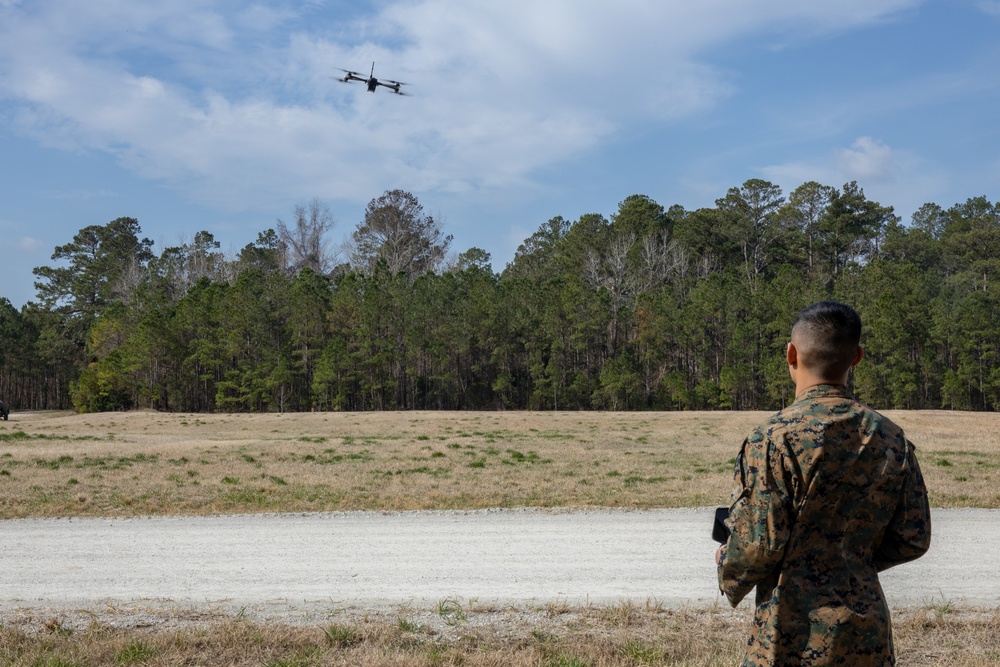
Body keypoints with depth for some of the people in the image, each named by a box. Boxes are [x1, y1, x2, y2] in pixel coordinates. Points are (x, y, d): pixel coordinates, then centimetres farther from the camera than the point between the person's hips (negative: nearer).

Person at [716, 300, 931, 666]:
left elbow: (758, 545, -16)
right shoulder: (891, 439, 3)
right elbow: (913, 539, 7)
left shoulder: (773, 439, -14)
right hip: (869, 637, 6)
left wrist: (730, 580, 5)